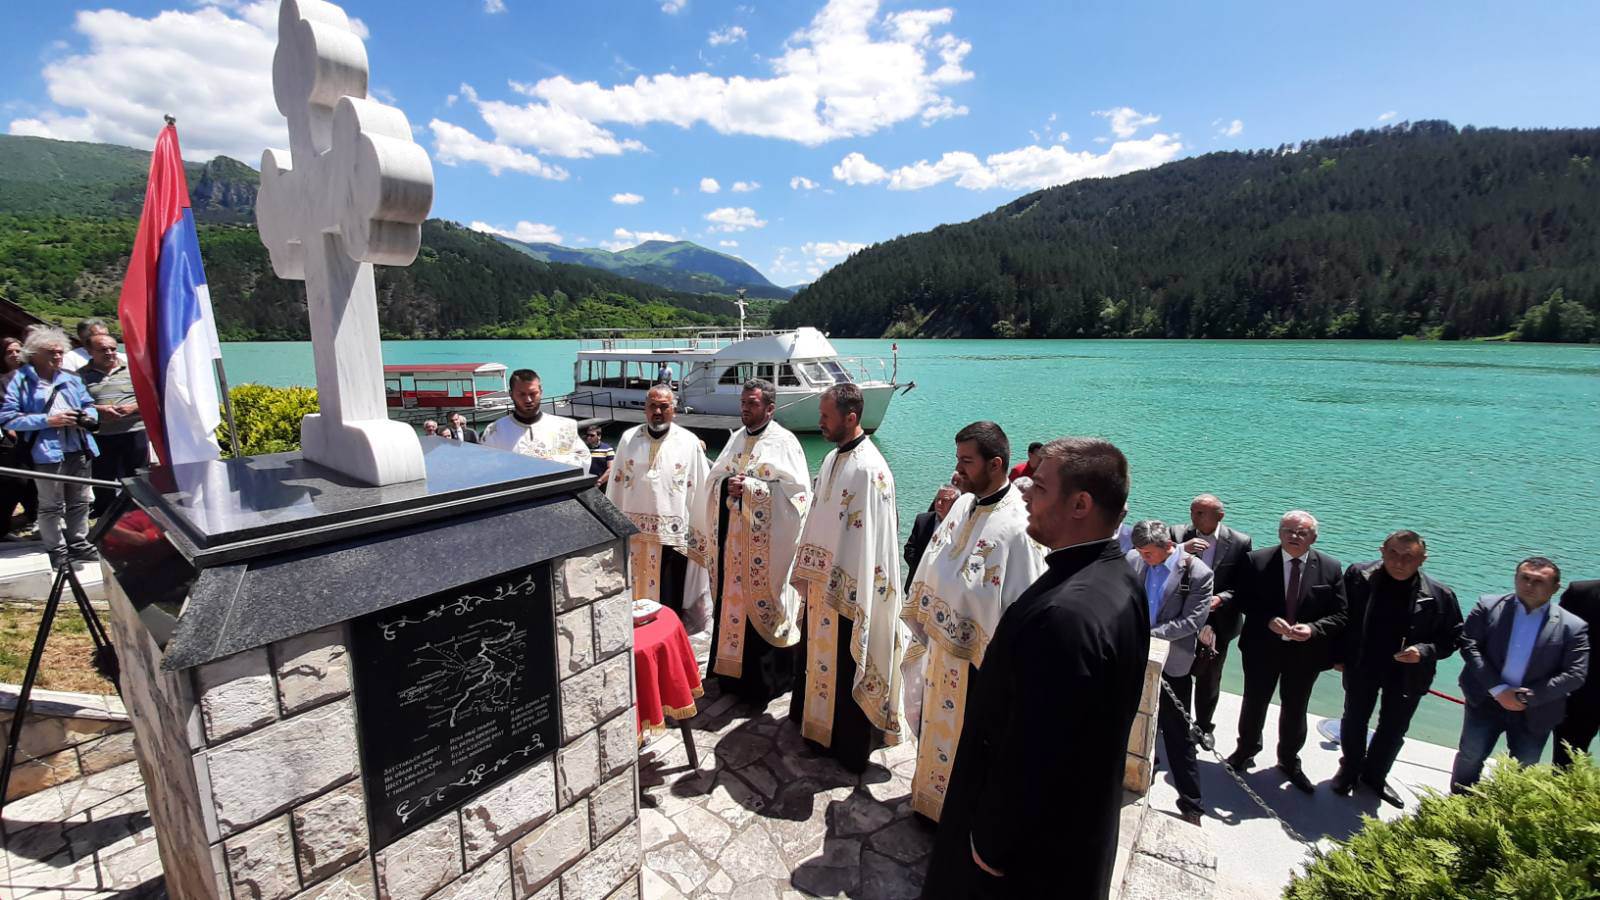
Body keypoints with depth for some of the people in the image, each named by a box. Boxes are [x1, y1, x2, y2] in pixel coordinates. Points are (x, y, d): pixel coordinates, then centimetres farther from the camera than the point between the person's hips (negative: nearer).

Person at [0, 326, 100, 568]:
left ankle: (78, 544, 28)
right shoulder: (20, 381, -4)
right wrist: (48, 420, -16)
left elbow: (89, 405, 17)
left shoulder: (72, 380, 14)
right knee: (51, 505, 3)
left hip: (79, 450, 5)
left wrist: (89, 416, -5)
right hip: (47, 452, -5)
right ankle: (56, 550, 14)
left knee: (79, 502, 15)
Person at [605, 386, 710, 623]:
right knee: (632, 592, 11)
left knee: (668, 598, 5)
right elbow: (616, 485, 9)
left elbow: (701, 489, -2)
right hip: (633, 530, 2)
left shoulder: (689, 442, -3)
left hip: (673, 532, -2)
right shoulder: (629, 439, 4)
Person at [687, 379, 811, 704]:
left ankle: (765, 680, 15)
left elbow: (794, 489, -14)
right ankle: (732, 671, 27)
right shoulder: (735, 438, 13)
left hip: (765, 542, -6)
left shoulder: (784, 442, -7)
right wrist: (727, 485, -10)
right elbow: (713, 481, 13)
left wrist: (750, 487, -18)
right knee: (731, 602, 12)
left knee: (761, 607, 1)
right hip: (731, 537, 6)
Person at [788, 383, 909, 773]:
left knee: (847, 664, 7)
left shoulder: (869, 470, -22)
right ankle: (816, 721, 43)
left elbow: (870, 538, -23)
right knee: (817, 653, 22)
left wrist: (849, 594, -20)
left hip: (849, 589, -8)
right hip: (821, 582, 9)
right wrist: (807, 575, 14)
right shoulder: (831, 459, 6)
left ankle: (850, 746, 26)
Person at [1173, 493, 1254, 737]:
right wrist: (1182, 550, -31)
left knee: (1209, 680, 19)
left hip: (1218, 621, 0)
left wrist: (1221, 598, -25)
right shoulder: (1179, 535, -8)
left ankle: (1204, 727, 39)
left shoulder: (1240, 543, -9)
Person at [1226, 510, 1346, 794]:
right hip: (1263, 647, -1)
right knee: (1254, 703, 16)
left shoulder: (1330, 568, -6)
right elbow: (1243, 600, -6)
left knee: (1295, 709, 17)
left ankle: (1289, 761, 39)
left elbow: (1339, 616, -4)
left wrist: (1313, 629, -21)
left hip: (1305, 652, 1)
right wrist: (1268, 620, -21)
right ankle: (1246, 750, 38)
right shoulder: (1257, 561, -10)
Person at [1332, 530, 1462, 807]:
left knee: (1394, 729, 18)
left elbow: (1452, 638, -4)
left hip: (1407, 674, 1)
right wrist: (1339, 655, -4)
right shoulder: (1358, 576, -16)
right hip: (1362, 667, 0)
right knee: (1354, 721, 17)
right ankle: (1350, 769, 41)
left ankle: (1375, 776, 42)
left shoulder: (1439, 596, -15)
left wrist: (1424, 651, -22)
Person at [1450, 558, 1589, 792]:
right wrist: (1498, 690, -16)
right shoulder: (1488, 606, -5)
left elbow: (1575, 674, -7)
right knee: (1470, 757, 6)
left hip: (1535, 713, 1)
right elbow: (1469, 646, -8)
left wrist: (1527, 697, -16)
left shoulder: (1573, 626, -4)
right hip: (1486, 702, -1)